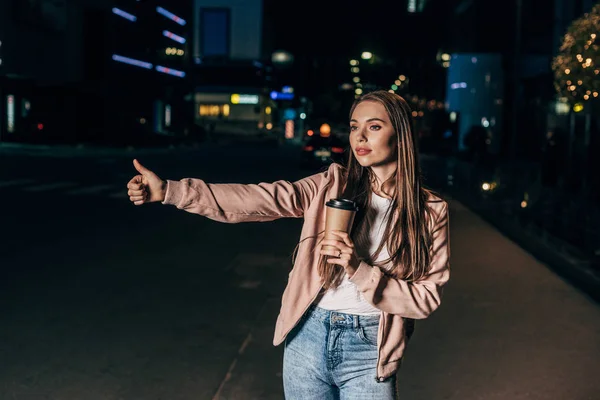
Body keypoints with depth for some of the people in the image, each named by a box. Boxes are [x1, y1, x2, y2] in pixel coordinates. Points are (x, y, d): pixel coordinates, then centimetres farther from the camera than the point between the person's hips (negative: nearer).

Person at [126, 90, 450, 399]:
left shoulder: (429, 211, -3)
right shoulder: (332, 185, -1)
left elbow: (426, 298, -6)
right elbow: (257, 200, -11)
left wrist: (359, 270, -19)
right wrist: (170, 191, -19)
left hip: (368, 349, -1)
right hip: (308, 337, 2)